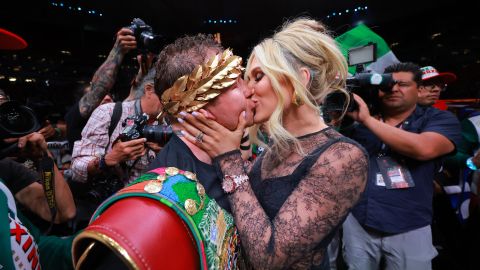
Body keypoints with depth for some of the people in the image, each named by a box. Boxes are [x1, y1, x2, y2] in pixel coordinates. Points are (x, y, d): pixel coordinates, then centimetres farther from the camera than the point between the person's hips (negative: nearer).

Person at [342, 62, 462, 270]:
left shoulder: (441, 120, -3)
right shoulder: (359, 118, 3)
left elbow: (423, 149, -24)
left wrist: (367, 120, -22)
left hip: (410, 228, -2)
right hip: (357, 220, 2)